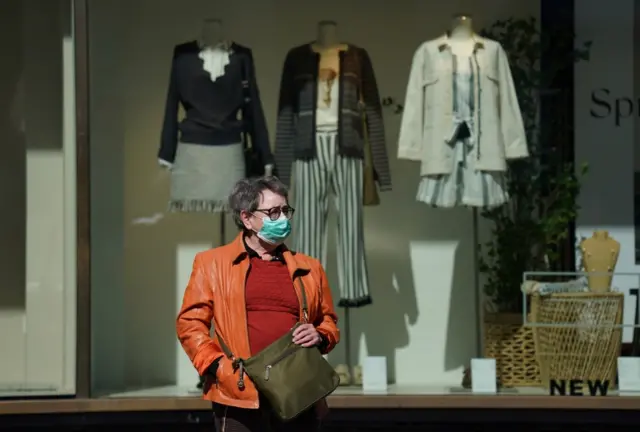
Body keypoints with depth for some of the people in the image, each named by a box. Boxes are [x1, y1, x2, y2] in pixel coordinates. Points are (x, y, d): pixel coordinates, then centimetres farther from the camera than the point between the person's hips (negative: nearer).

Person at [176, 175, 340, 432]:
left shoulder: (308, 268, 17)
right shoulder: (212, 263, 7)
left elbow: (329, 321, 25)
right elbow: (191, 322, 5)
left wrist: (320, 336, 2)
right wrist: (217, 366, -9)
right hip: (241, 396, -3)